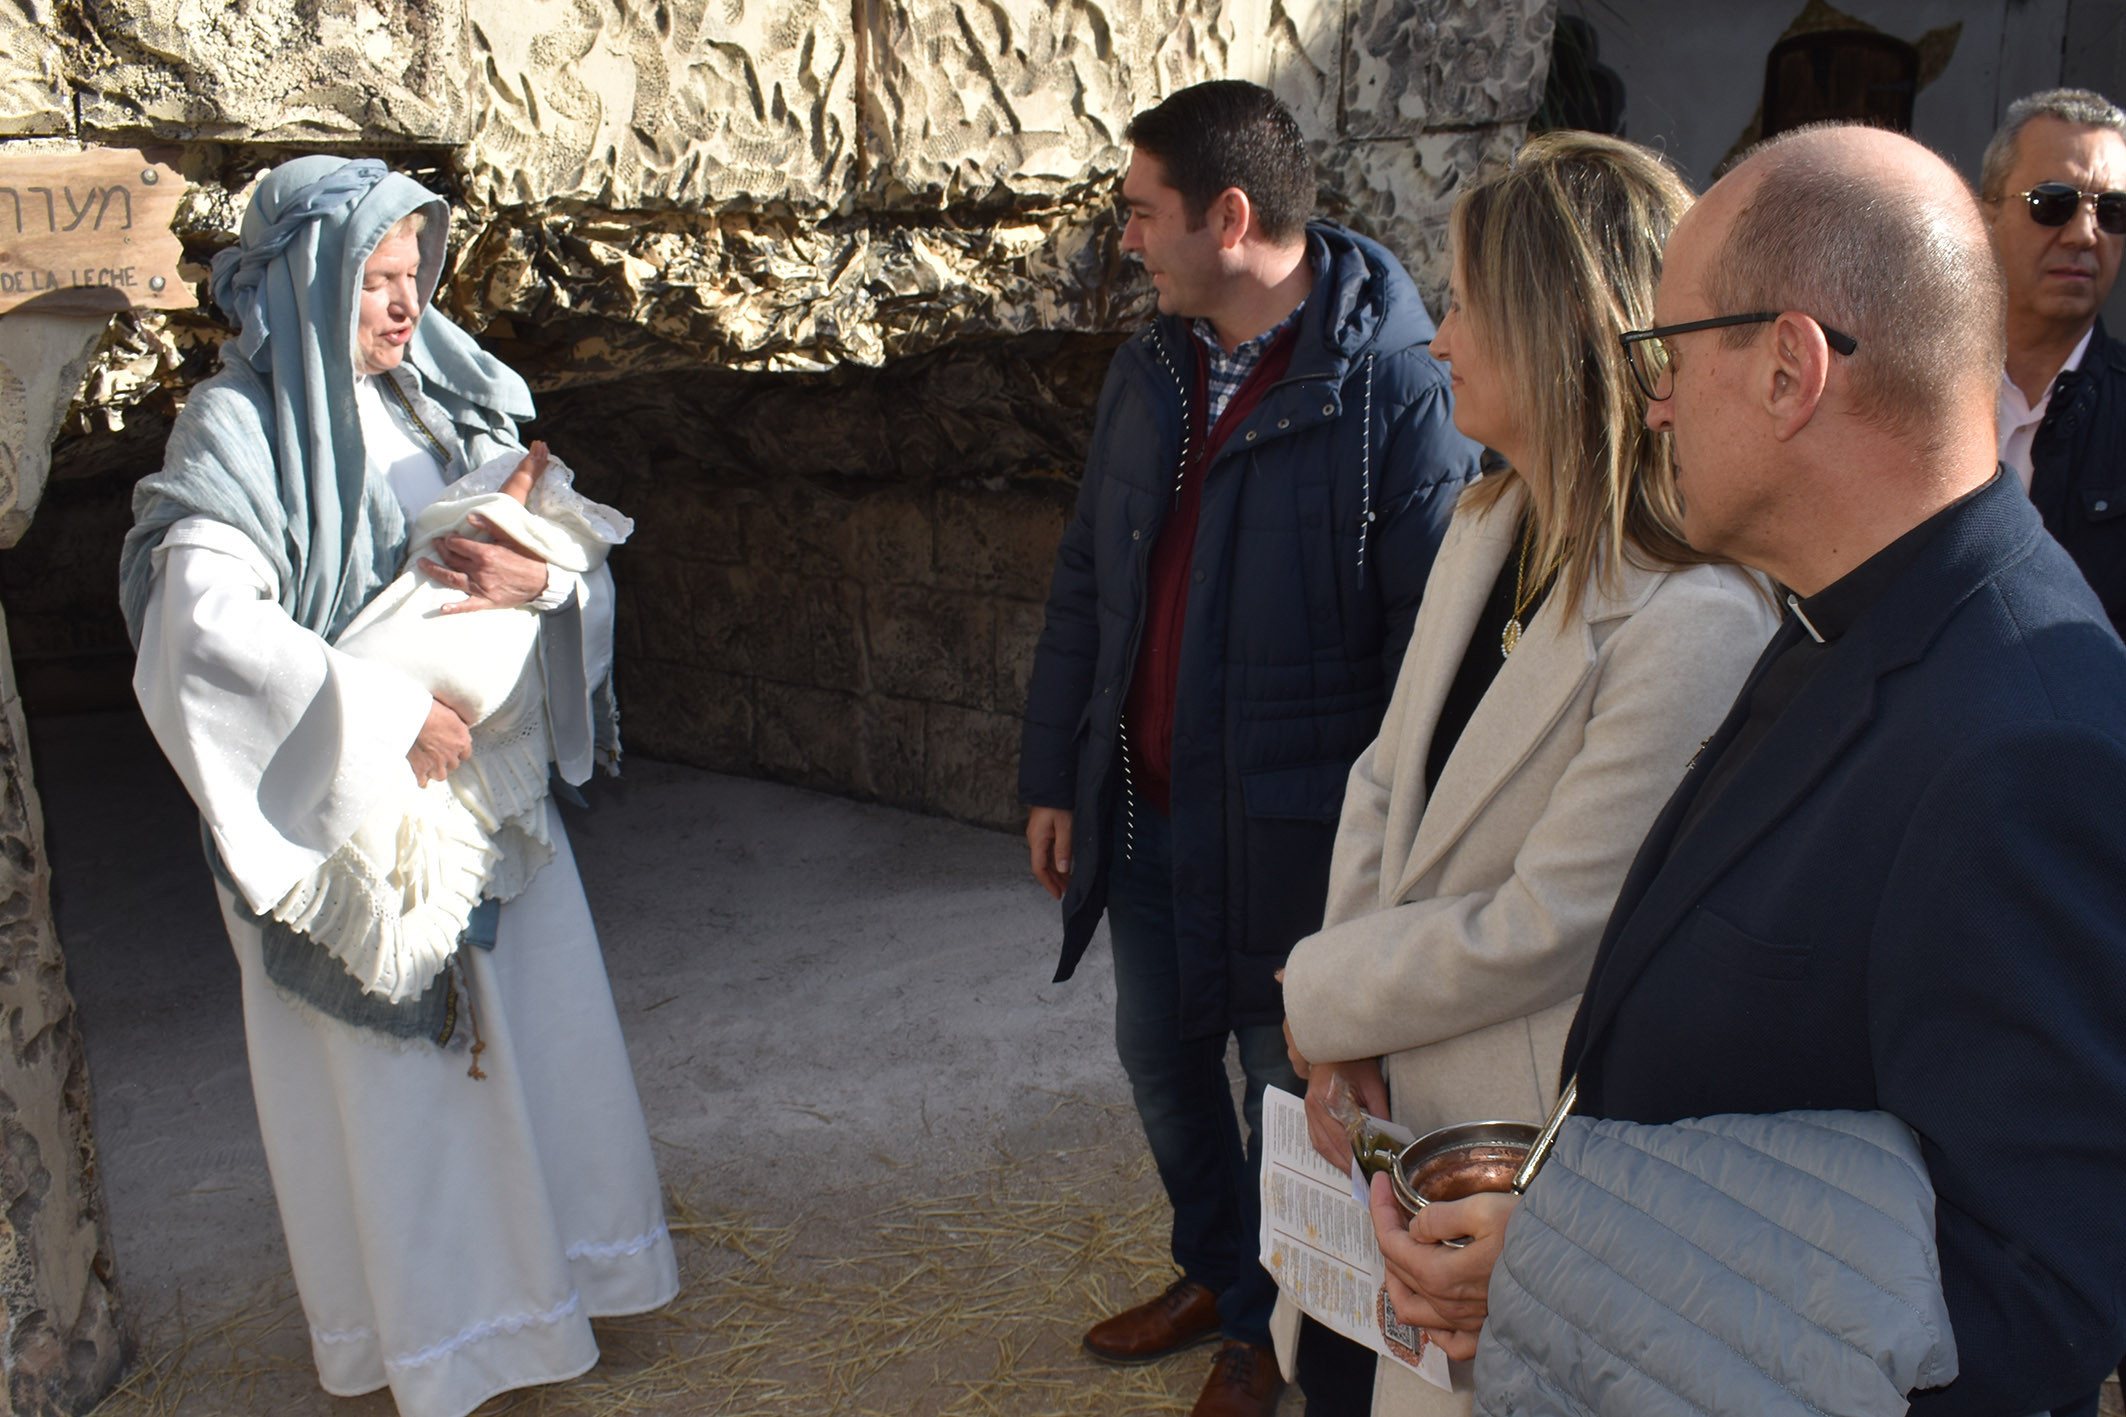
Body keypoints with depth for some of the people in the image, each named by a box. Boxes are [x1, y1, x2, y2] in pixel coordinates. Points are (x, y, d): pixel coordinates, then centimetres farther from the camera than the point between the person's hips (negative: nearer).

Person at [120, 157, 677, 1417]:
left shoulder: (450, 401, 5)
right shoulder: (240, 431, -13)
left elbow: (581, 553, 6)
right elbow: (210, 622, -26)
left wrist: (542, 577, -17)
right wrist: (385, 711, -25)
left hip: (488, 770, 6)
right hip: (347, 799, -5)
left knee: (536, 1018, 14)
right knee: (391, 1059, 7)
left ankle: (548, 1258, 36)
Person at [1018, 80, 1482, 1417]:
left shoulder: (1399, 387, -18)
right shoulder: (1152, 368, 5)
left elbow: (1430, 638, -19)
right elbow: (1086, 583, 10)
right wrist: (1056, 774, 11)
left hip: (1288, 825, -7)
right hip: (1143, 804, 7)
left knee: (1289, 1075, 12)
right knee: (1162, 1052, 21)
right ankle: (1215, 1271, 47)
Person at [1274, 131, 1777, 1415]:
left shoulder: (1698, 622, -26)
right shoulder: (1489, 525, 1)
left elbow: (1538, 931, -23)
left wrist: (1322, 995, -9)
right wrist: (1343, 1028, -6)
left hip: (1523, 1149, -7)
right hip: (1383, 1107, 7)